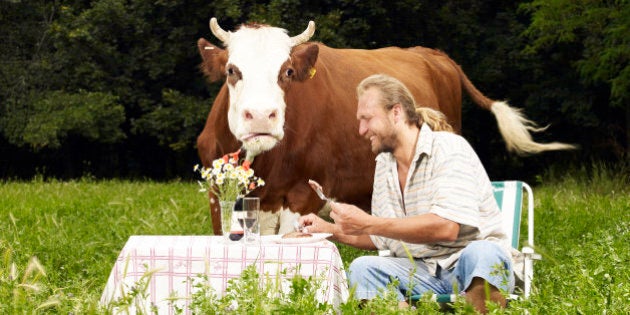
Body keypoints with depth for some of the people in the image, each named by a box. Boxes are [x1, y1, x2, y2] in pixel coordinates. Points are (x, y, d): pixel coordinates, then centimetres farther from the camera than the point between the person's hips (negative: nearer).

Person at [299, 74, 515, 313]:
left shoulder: (449, 149, -12)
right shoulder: (384, 165, 11)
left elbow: (446, 228, -26)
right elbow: (383, 238, 22)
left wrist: (368, 224, -25)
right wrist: (331, 230, 8)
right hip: (424, 273, 6)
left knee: (482, 253, -39)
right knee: (362, 268, -20)